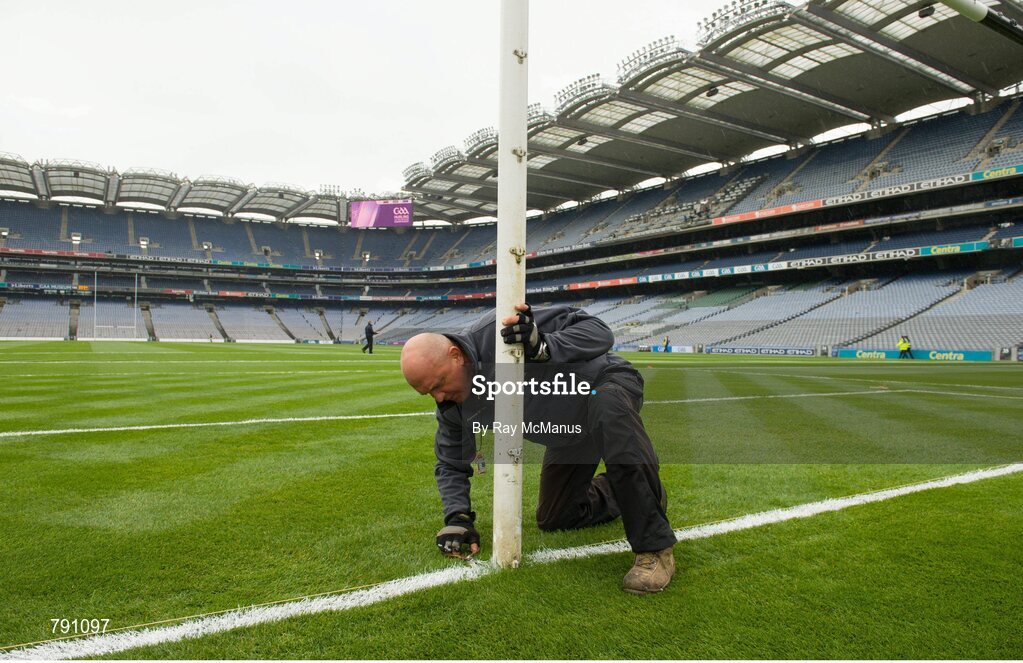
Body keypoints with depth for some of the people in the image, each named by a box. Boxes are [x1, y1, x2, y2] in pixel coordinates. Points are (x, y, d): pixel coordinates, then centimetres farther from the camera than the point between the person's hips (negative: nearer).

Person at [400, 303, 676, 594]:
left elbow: (598, 331, -34)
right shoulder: (451, 406, -11)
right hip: (569, 434, 7)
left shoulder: (500, 330, -34)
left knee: (607, 407, -44)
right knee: (552, 520, 9)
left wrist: (542, 347, -51)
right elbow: (451, 463, 3)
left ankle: (655, 547, -32)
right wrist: (458, 518, -13)